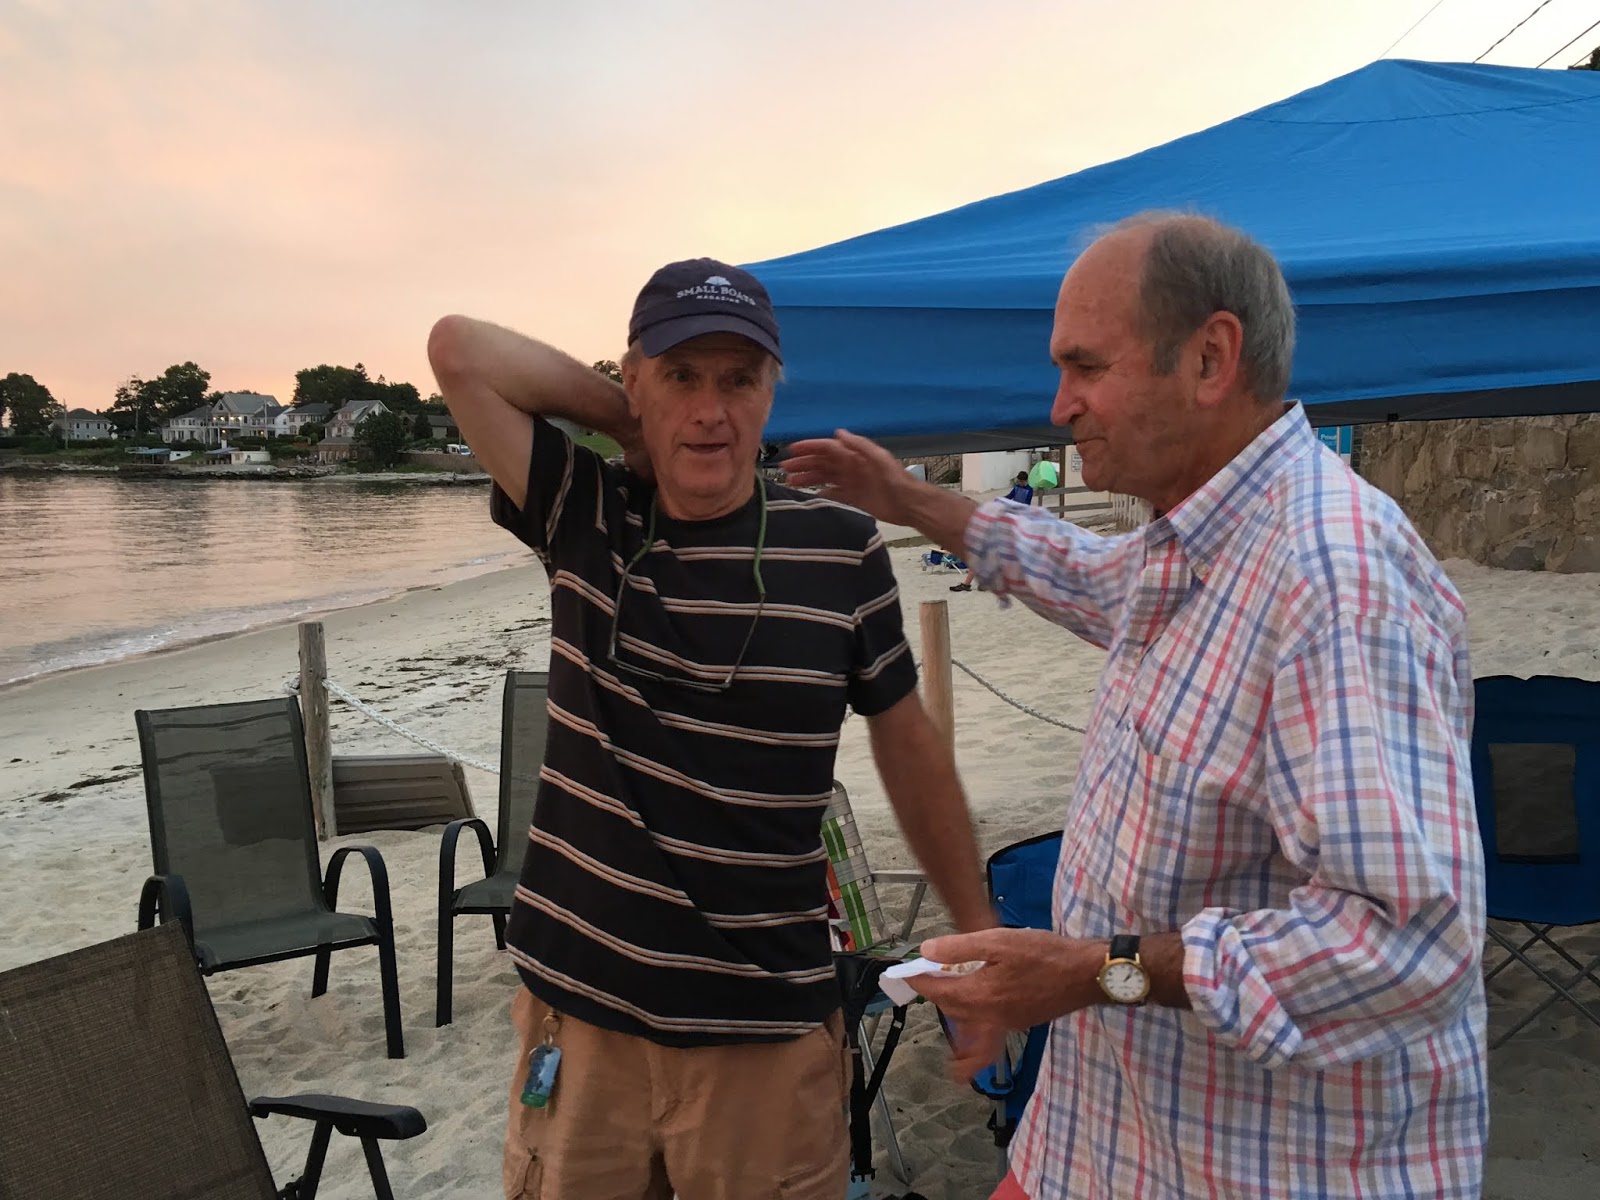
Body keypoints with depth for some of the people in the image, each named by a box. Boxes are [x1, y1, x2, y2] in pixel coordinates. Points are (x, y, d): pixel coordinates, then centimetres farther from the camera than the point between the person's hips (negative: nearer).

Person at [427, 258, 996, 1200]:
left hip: (769, 1031, -1)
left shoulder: (842, 551, -6)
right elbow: (460, 351, -9)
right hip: (578, 1008, 2)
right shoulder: (585, 516, -2)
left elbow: (908, 743, 4)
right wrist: (629, 418, -5)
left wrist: (979, 936, 8)